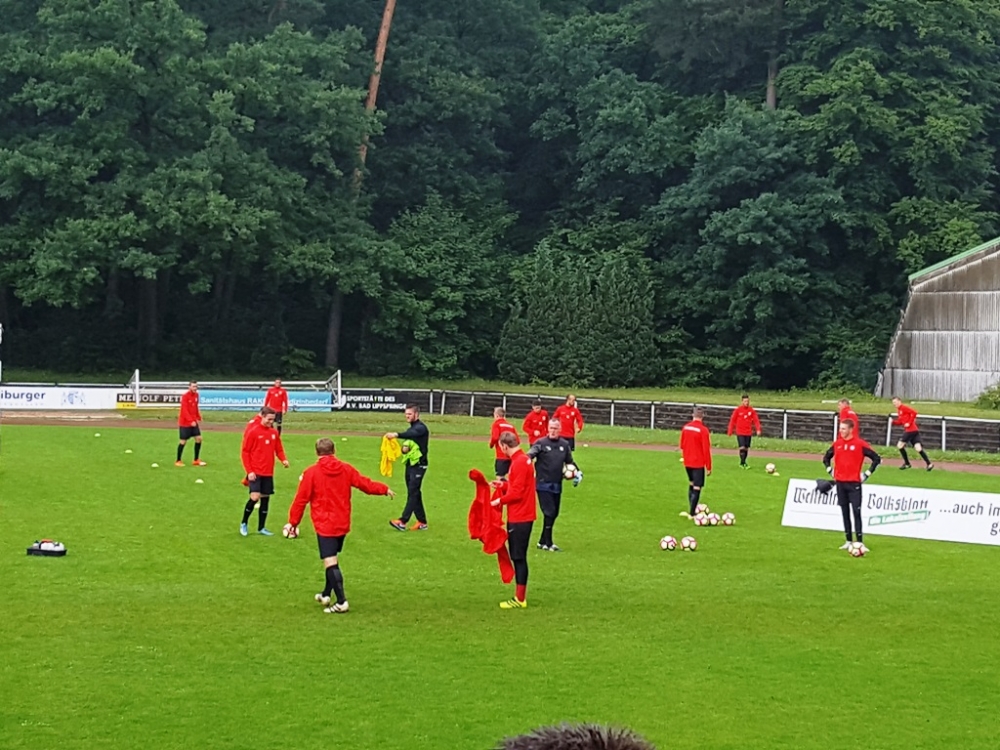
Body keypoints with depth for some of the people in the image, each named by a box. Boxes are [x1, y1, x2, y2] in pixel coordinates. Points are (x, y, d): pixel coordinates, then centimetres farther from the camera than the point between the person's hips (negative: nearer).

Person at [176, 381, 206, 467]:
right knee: (183, 441, -3)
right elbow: (184, 410, -22)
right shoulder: (185, 396, -17)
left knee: (198, 438, 2)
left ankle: (196, 460, 12)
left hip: (194, 422, 7)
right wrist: (191, 421, -29)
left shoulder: (196, 395, 6)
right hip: (184, 422, -7)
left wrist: (198, 418, 8)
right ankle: (178, 461, 11)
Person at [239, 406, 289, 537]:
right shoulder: (252, 431, -9)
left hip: (268, 473, 5)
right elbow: (244, 452, -8)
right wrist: (249, 471, -13)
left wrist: (284, 459, -9)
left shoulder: (274, 433, 6)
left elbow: (279, 449, 13)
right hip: (255, 472, -5)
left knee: (265, 498, 9)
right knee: (255, 497, -16)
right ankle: (244, 523, 6)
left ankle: (261, 528, 21)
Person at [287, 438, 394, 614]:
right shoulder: (345, 469, 2)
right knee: (333, 558, 22)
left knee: (330, 562, -8)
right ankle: (326, 594, 34)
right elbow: (365, 484, 9)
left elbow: (301, 499, -8)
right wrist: (384, 489, 26)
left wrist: (293, 522, 0)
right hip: (343, 524, 6)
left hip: (324, 525, -5)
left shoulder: (311, 473, -9)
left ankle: (341, 602, -15)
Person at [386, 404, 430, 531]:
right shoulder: (411, 429, 16)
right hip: (410, 464, 9)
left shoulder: (421, 428, -12)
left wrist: (396, 435, -51)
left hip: (419, 466, -9)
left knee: (412, 493, -11)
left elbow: (411, 434, -34)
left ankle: (403, 522, -18)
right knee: (414, 493, 10)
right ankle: (422, 522, 15)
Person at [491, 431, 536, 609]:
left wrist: (499, 501, -9)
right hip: (519, 516, 10)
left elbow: (517, 492, -20)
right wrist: (503, 485, 17)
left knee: (519, 557, -5)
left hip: (520, 518, -10)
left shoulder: (519, 462, -17)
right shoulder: (523, 459, 13)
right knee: (517, 557, 13)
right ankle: (519, 596, 18)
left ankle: (520, 599, -1)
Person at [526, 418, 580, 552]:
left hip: (557, 485, 6)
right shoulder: (541, 443, -5)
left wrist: (578, 473, 8)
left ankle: (543, 541, 24)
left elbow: (569, 462, 22)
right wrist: (528, 459, -42)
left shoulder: (565, 445, 9)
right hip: (543, 484, -6)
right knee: (549, 513, -8)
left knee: (554, 514, 11)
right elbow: (530, 454, -20)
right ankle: (548, 543, 1)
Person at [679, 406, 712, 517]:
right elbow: (706, 450, -16)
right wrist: (708, 467, -8)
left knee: (691, 484, 21)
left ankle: (692, 510, 24)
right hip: (698, 463, -6)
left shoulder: (685, 427, 0)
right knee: (697, 488, 0)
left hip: (687, 462, 6)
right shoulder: (703, 430, -17)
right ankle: (692, 514, -1)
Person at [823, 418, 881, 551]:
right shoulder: (837, 444, 7)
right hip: (840, 483, 5)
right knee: (845, 512, 7)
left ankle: (860, 542, -11)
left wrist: (867, 474, -5)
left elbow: (877, 458, -3)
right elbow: (826, 458, 24)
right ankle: (848, 541, 12)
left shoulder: (860, 444, -6)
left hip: (854, 483, -5)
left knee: (856, 512, -9)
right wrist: (830, 470, 12)